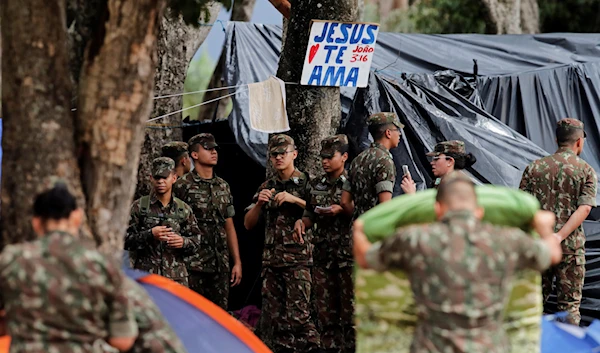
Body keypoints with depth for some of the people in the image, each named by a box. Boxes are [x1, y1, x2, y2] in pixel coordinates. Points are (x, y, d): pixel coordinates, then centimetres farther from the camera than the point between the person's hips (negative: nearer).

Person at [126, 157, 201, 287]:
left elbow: (196, 241, 14)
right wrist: (149, 235, -16)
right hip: (145, 274, -2)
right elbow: (125, 239, -2)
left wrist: (183, 242, -9)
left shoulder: (184, 209, 11)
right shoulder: (139, 207, 3)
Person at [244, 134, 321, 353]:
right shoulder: (267, 187, 15)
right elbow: (248, 224, 13)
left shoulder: (306, 183, 1)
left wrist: (295, 200, -18)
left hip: (298, 258, -6)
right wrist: (259, 203, -4)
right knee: (273, 317, 6)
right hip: (271, 259, 6)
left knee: (298, 315, -13)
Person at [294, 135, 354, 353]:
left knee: (350, 310, -4)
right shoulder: (315, 186, 13)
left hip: (348, 256, -5)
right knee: (325, 311, 7)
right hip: (322, 257, 5)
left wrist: (342, 210, -17)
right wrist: (302, 221, -2)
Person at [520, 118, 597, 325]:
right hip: (571, 246, -3)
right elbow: (584, 208, -14)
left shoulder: (534, 168, 6)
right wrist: (560, 235, -19)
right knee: (569, 304, 4)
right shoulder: (586, 171, -1)